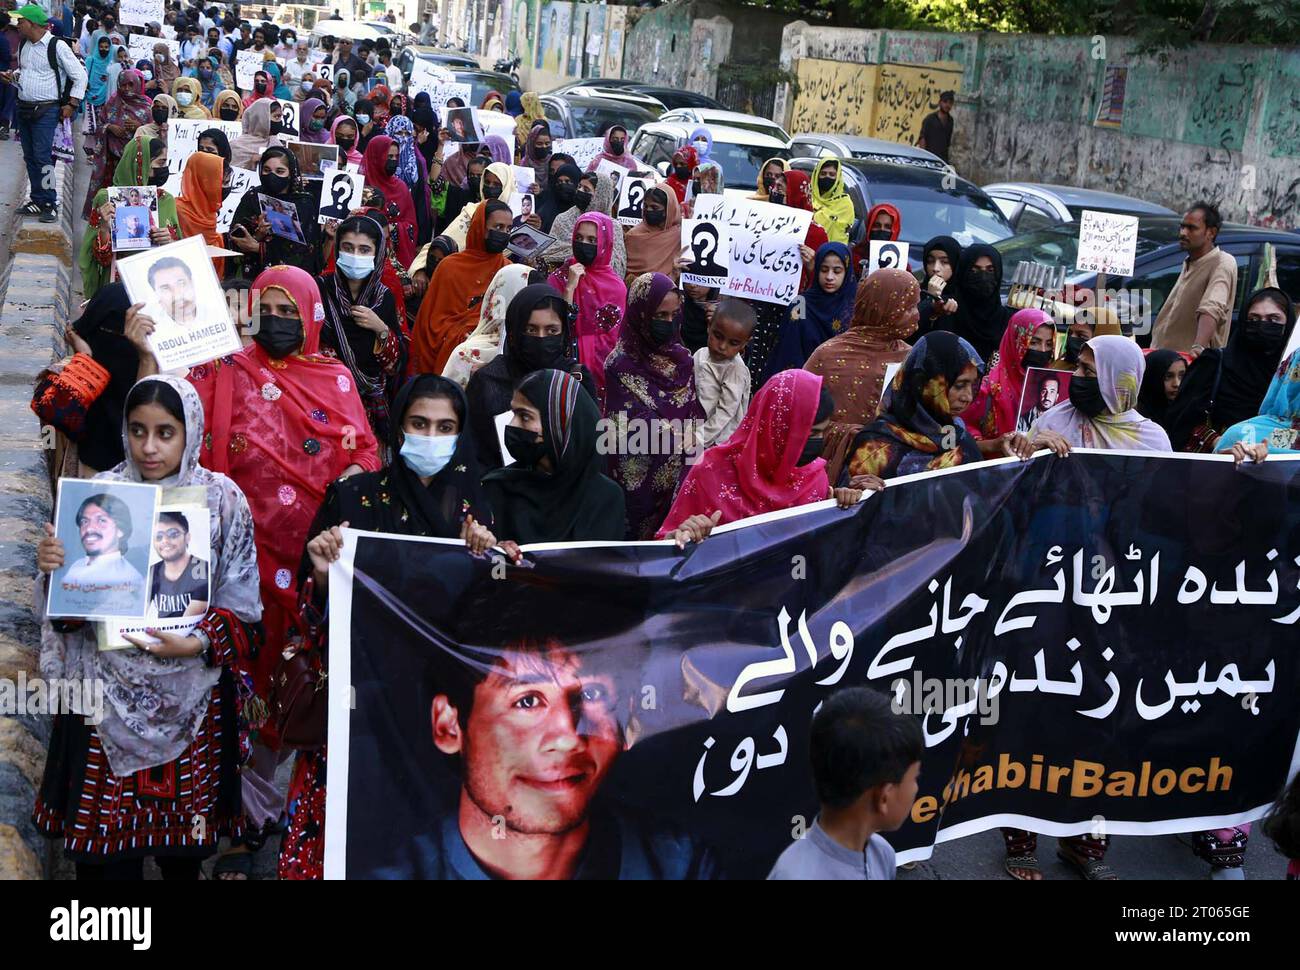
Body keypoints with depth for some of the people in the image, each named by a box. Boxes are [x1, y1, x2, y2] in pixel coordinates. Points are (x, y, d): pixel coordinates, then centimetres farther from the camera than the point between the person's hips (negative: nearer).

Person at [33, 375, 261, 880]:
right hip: (110, 686, 1)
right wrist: (52, 565, -18)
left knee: (184, 827, 9)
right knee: (104, 831, 3)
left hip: (189, 690, 0)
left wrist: (197, 643, -18)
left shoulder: (222, 498, -3)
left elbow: (240, 600, -2)